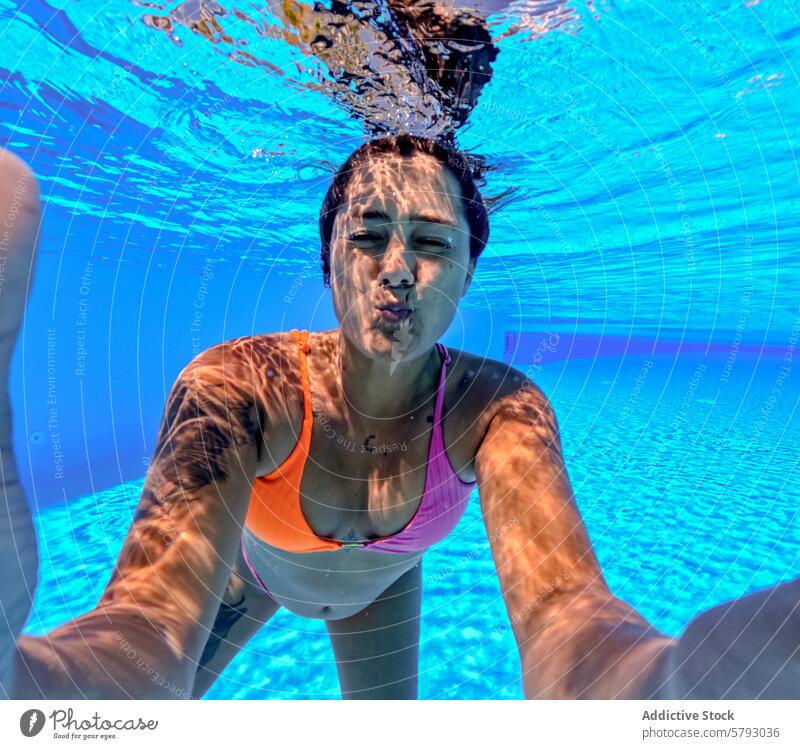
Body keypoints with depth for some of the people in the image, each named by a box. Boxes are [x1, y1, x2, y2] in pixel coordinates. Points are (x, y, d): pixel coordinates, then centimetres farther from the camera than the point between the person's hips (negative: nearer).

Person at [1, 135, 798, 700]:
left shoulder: (497, 409, -37)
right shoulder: (239, 386, -41)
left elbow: (559, 610, -52)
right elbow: (152, 630, -51)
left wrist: (684, 677, -76)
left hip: (380, 582, 1)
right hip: (248, 567, 0)